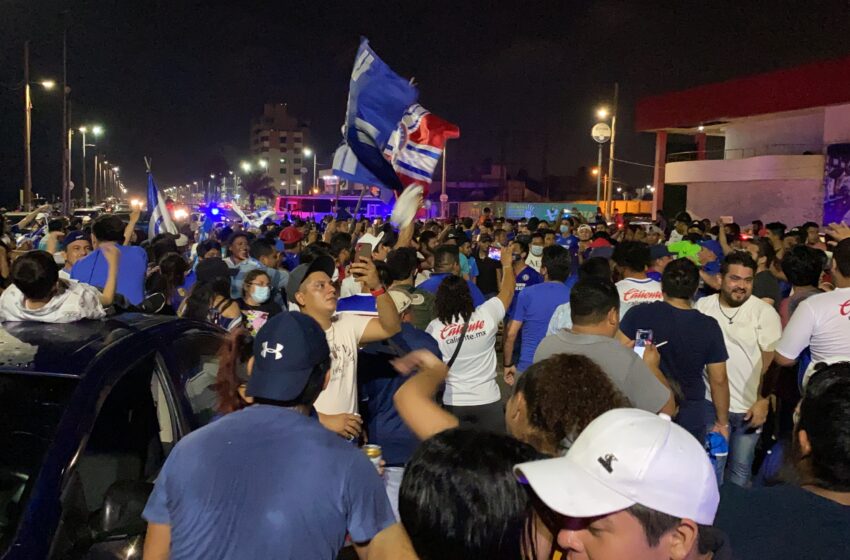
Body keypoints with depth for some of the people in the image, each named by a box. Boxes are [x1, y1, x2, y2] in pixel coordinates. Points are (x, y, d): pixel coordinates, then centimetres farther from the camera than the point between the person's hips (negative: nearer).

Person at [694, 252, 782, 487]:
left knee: (741, 468, 12)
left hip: (750, 407, -1)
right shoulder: (702, 306, 0)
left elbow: (772, 361, -7)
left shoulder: (764, 312, -8)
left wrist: (764, 402, -11)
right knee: (712, 466, 10)